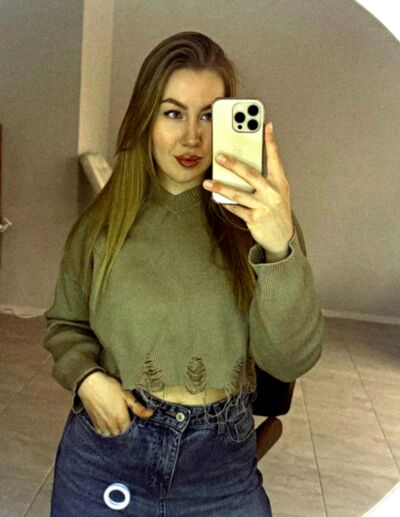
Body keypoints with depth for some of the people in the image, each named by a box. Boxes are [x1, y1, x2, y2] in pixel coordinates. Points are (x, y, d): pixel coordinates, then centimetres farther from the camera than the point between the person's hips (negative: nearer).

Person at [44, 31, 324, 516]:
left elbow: (291, 361, -17)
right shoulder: (103, 221, -4)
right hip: (104, 446, 2)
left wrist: (280, 247, -31)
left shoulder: (256, 218, -9)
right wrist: (86, 377, -10)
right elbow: (64, 324, 9)